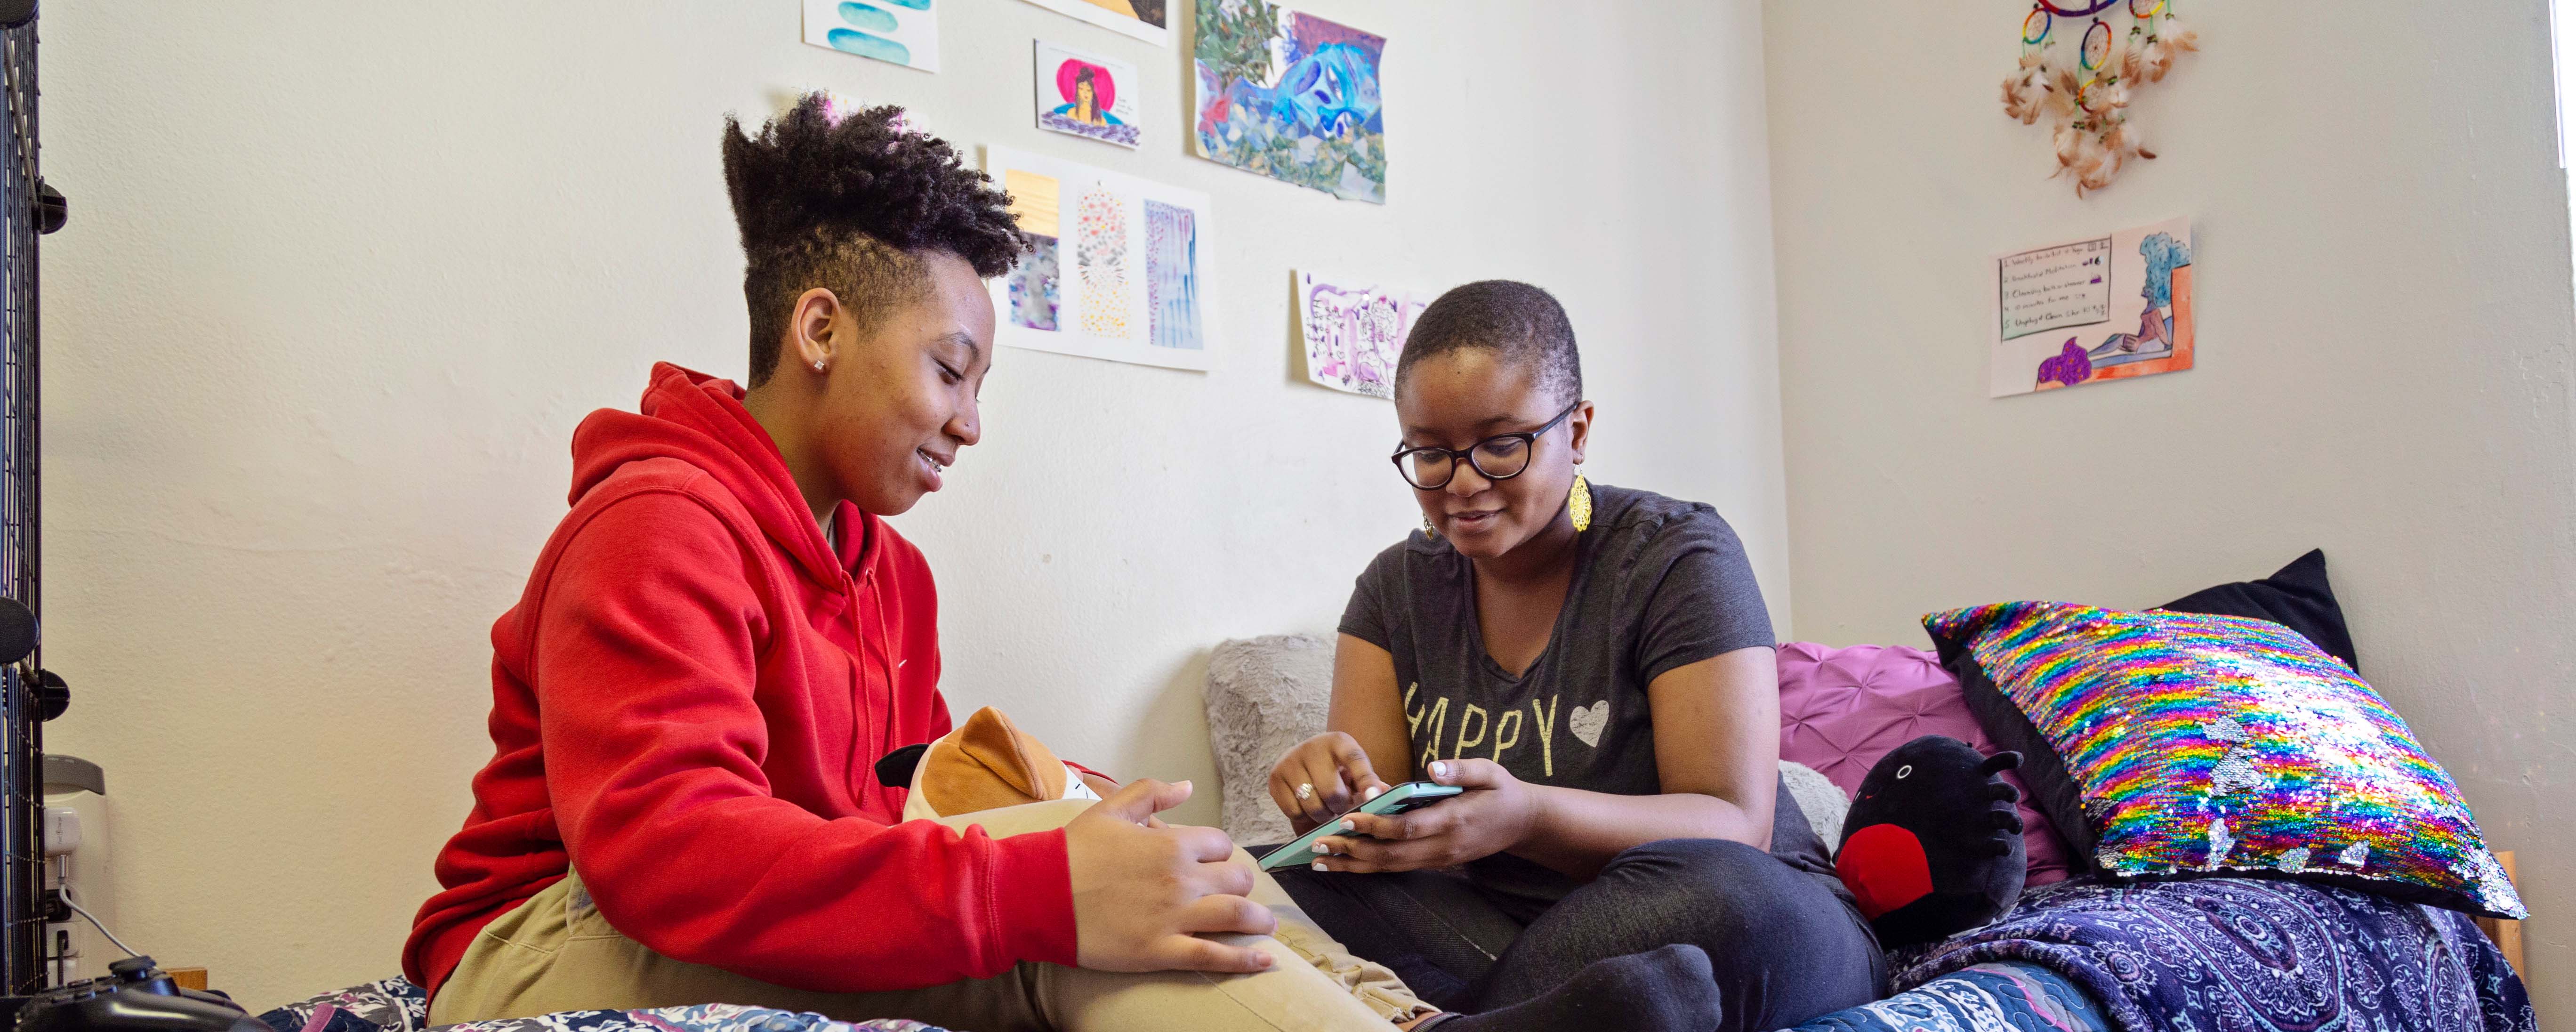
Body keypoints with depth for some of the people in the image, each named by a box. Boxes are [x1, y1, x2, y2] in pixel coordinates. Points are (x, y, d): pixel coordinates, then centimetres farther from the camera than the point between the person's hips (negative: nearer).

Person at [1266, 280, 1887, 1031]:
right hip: (1496, 926, 3)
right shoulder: (1398, 587, 7)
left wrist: (1529, 818, -34)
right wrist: (1333, 791, -27)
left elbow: (1735, 828, -16)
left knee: (1715, 895, -39)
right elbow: (1373, 802, -2)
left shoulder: (1679, 557, -8)